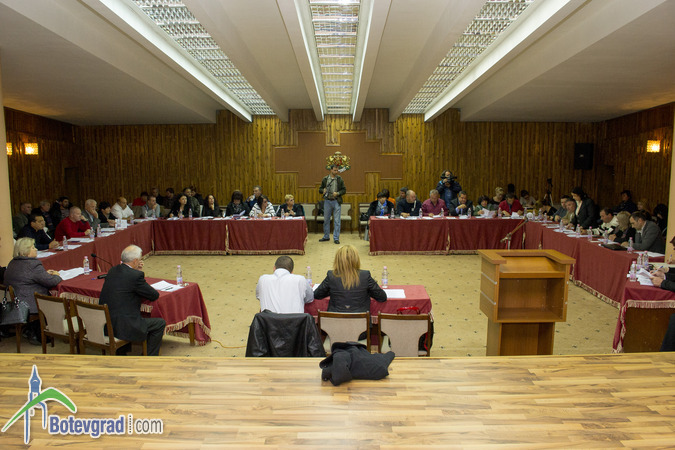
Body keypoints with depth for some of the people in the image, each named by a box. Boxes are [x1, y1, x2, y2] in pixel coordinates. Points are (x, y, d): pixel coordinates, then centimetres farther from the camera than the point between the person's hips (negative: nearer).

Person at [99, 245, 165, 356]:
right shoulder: (136, 275, -17)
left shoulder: (112, 270, 7)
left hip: (104, 324, 9)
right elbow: (155, 295, -6)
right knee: (160, 323, 6)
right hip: (122, 328, -9)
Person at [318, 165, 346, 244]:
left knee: (337, 220, -2)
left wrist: (338, 193, -14)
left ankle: (336, 238, 5)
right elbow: (320, 189, 10)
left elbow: (344, 190, 3)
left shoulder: (339, 179, 2)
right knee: (326, 219, 10)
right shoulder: (325, 179, 4)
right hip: (327, 201, 2)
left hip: (336, 201, -2)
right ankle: (326, 236, 24)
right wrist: (323, 190, -13)